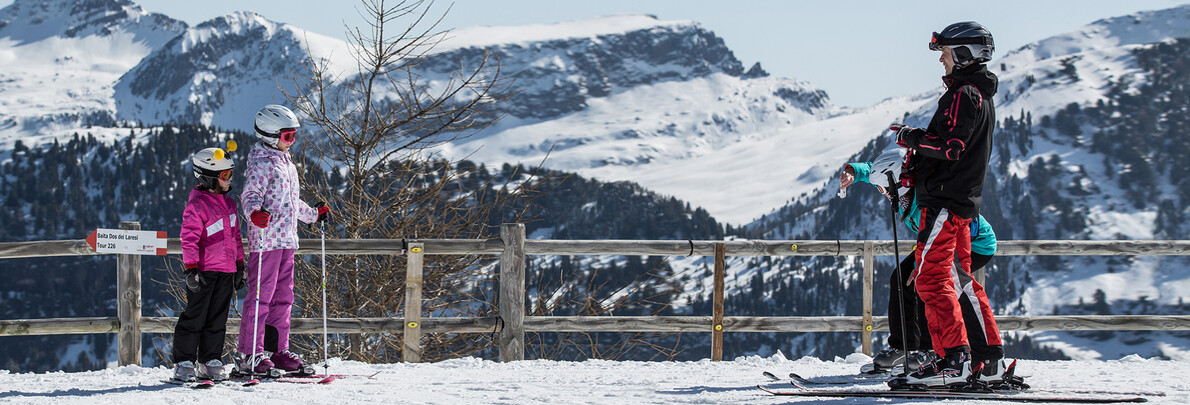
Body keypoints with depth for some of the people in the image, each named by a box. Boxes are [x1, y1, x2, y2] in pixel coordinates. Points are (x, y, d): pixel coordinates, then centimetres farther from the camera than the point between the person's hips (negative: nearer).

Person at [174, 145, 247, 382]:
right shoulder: (197, 205, -11)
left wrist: (239, 264, 20)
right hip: (204, 271, -7)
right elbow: (189, 238, -14)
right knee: (195, 317, -3)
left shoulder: (229, 203, 14)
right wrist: (190, 268, -20)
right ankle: (184, 363, 2)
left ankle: (210, 362, 15)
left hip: (226, 270, 7)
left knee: (218, 318, 9)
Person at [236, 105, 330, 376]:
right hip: (266, 239, -9)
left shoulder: (287, 163, 21)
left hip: (287, 239, 9)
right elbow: (250, 195, -17)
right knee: (261, 295, -9)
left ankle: (277, 351, 17)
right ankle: (249, 355, -7)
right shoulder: (262, 163, -7)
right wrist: (254, 212, -36)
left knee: (282, 297, 10)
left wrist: (314, 214, 39)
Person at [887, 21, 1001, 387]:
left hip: (946, 200, -10)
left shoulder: (963, 95, -13)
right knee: (961, 279, 14)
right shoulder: (982, 95, 19)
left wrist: (910, 136, -11)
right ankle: (989, 356, 13)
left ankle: (952, 359, -16)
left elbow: (949, 146, -22)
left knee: (932, 277, -11)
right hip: (965, 199, 10)